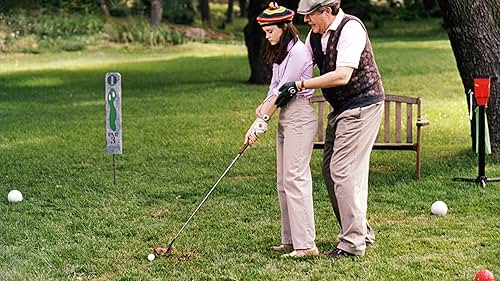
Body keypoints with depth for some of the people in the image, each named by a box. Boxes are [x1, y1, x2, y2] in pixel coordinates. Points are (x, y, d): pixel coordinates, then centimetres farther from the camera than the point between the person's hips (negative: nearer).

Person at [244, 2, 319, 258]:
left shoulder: (298, 52, -14)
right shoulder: (280, 53, 16)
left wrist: (261, 121, -15)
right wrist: (264, 107, -3)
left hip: (300, 119, -10)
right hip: (285, 119, 10)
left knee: (295, 179, -13)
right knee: (283, 181, 9)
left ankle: (305, 244, -13)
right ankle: (290, 239, 14)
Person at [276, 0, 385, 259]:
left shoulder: (350, 28, -20)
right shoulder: (315, 35, 7)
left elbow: (342, 76, -27)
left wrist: (299, 85, -23)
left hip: (362, 106, -9)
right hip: (340, 109, 10)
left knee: (343, 170, -12)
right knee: (330, 169, 12)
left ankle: (353, 243, -5)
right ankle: (362, 232, 23)